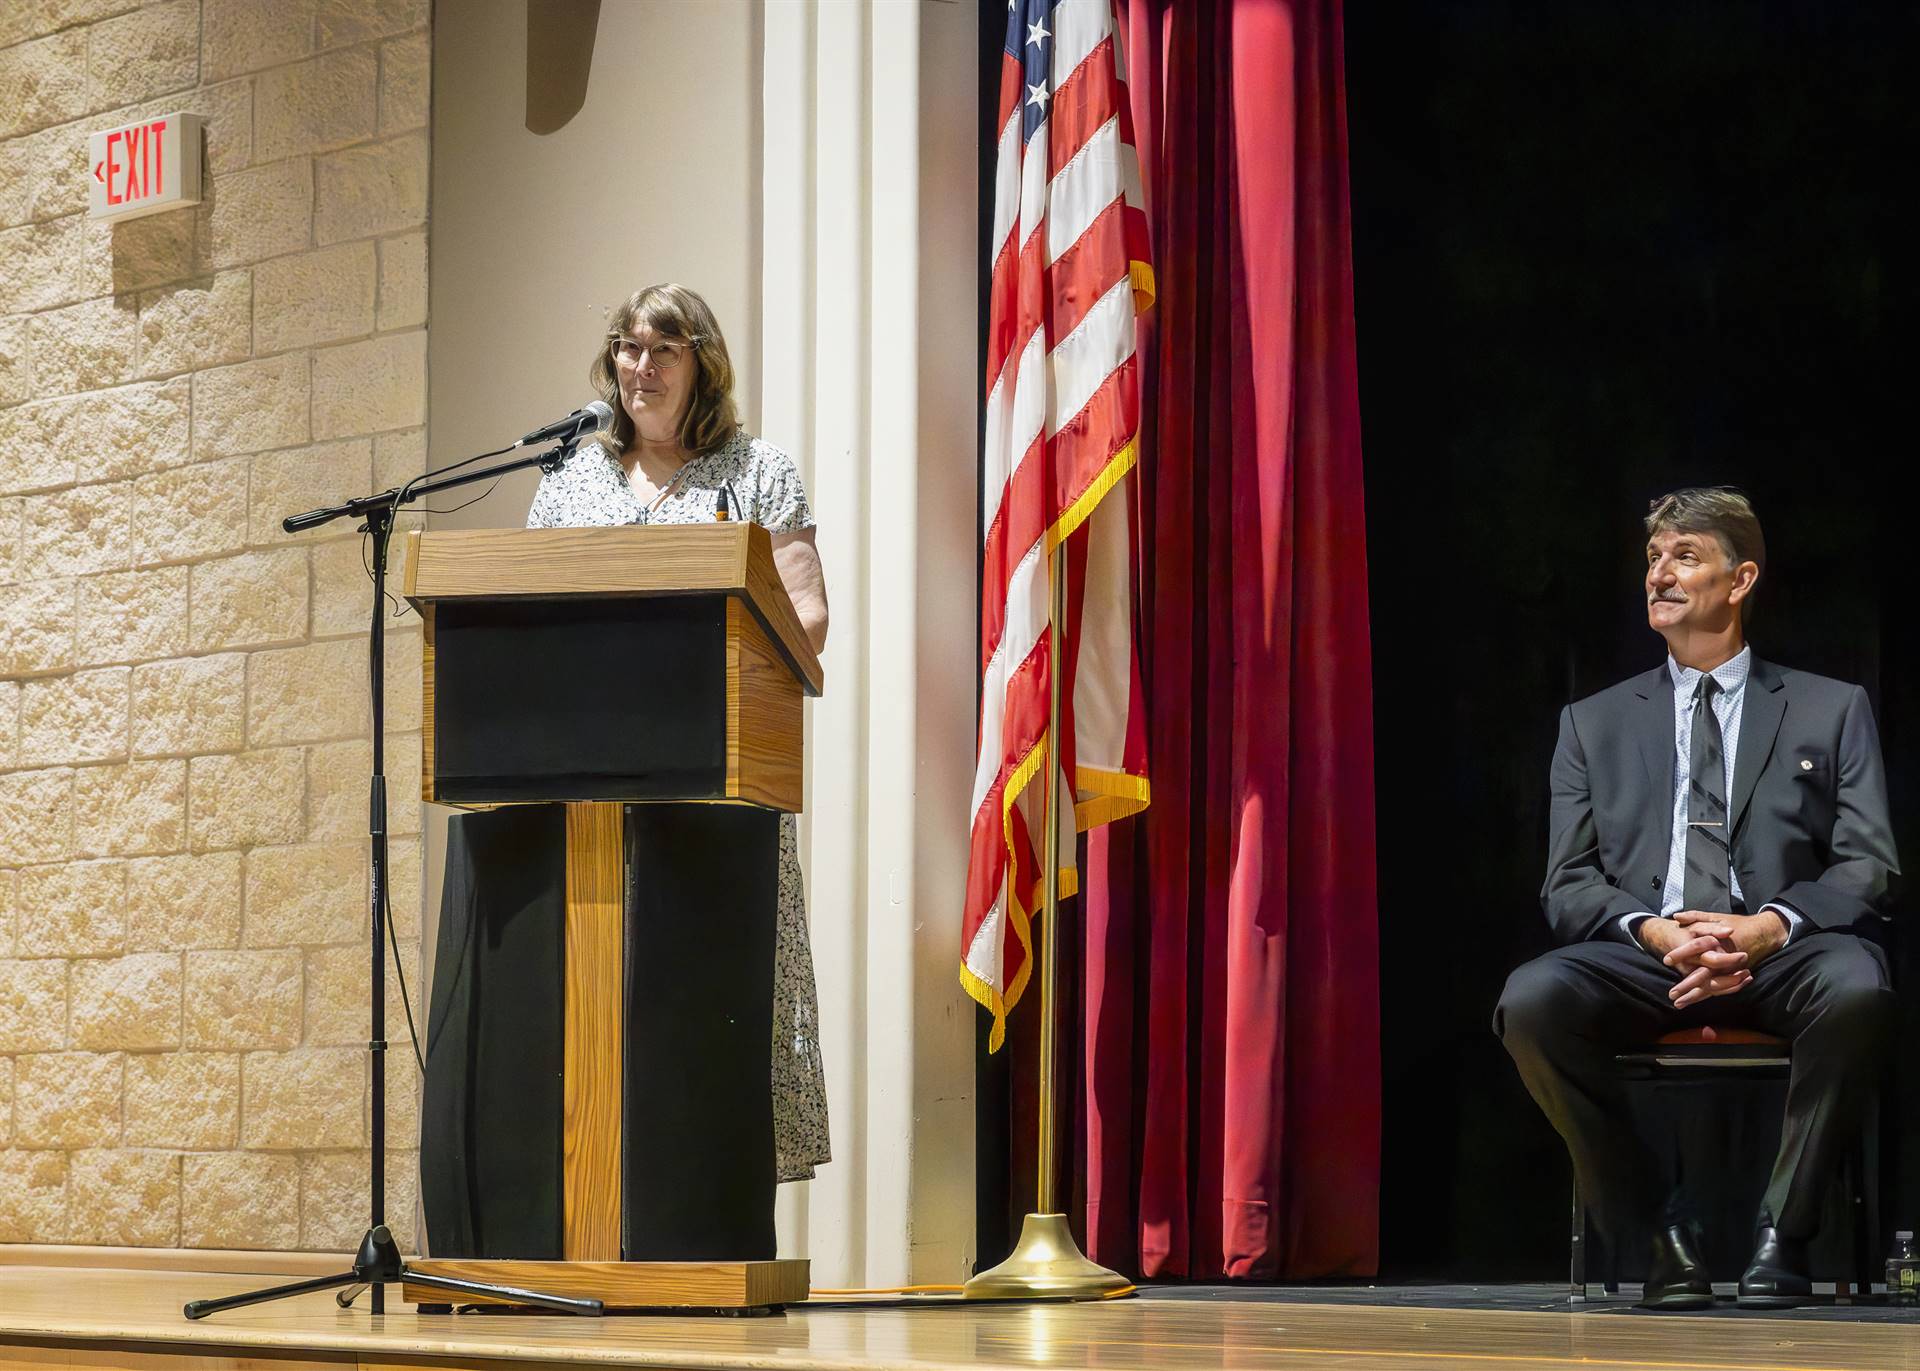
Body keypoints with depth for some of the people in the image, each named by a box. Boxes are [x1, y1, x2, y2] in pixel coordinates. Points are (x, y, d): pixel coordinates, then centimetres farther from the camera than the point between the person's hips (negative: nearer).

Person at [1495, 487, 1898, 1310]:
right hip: (1642, 957, 1)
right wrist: (1655, 931, -13)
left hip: (1782, 959, -1)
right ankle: (1657, 1230, -15)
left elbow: (1868, 865, 5)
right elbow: (1569, 882, 10)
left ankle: (1782, 1230, -19)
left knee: (1856, 988, -37)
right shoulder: (1595, 723, 19)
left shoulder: (1831, 711, 15)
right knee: (1531, 1000, -31)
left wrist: (1771, 926, -16)